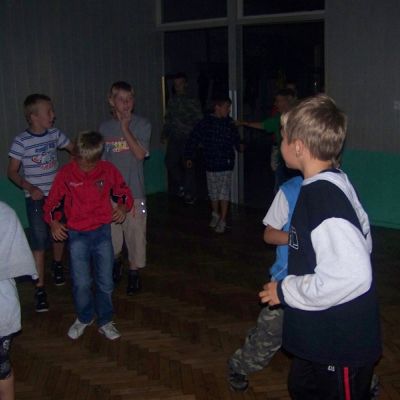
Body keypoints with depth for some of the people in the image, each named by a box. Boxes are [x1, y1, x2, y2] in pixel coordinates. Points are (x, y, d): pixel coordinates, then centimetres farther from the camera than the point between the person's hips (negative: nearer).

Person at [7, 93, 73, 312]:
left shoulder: (55, 134, -2)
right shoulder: (21, 141, -14)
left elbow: (74, 149, 13)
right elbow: (12, 172, -9)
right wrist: (30, 187, -22)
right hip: (36, 198, -5)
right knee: (39, 242, -6)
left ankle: (58, 265, 47)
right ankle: (40, 288, 1)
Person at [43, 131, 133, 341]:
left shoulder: (108, 170, -5)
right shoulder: (66, 173, -7)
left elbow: (124, 192, 8)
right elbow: (52, 201, 3)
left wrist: (123, 207, -11)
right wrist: (53, 222, -12)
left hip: (102, 233, 1)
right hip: (77, 235, -1)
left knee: (105, 282, 7)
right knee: (81, 283, 0)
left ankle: (105, 321, 26)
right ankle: (84, 318, 27)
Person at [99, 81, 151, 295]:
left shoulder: (142, 125, -5)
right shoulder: (104, 127, 2)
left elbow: (140, 154, -18)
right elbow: (100, 160, 8)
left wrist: (125, 128, -20)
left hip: (134, 190, -2)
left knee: (135, 232, 3)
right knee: (111, 232, 14)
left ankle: (134, 272, 20)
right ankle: (116, 261, 41)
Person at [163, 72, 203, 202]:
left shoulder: (193, 101, 0)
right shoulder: (172, 101, 13)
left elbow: (199, 121, -2)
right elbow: (167, 119, 19)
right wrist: (164, 134, 12)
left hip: (188, 138, -4)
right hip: (174, 138, 4)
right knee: (170, 162, -1)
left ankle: (189, 193, 9)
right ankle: (182, 185, 21)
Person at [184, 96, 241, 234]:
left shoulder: (229, 123, -1)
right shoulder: (205, 123, -6)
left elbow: (235, 138, 11)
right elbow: (193, 139, -3)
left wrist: (239, 146, -10)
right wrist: (189, 157, -3)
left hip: (226, 164, 0)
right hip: (211, 164, 0)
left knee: (224, 192, -3)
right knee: (213, 192, 14)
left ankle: (222, 220, 6)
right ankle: (215, 214, 36)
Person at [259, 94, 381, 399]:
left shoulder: (323, 198, -28)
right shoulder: (335, 184, 2)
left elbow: (352, 275, -34)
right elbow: (360, 241, 13)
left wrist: (285, 291, -22)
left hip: (342, 347, -10)